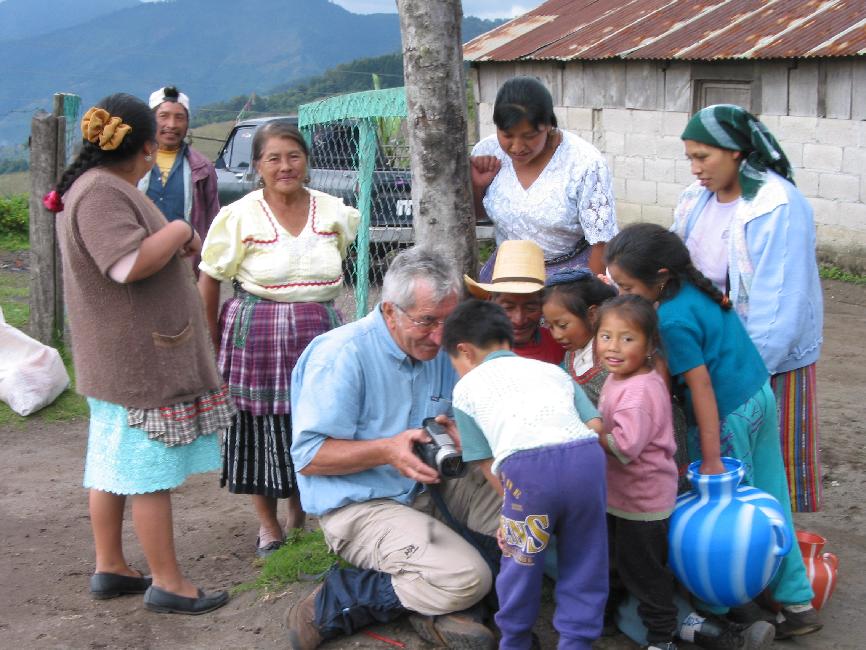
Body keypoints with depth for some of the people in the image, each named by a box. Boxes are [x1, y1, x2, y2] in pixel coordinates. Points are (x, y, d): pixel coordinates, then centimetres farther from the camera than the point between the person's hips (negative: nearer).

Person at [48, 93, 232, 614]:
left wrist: (176, 243, 19)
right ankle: (167, 583, 4)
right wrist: (181, 232, -18)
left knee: (112, 465, 15)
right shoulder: (100, 194, -20)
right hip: (136, 358, -11)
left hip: (126, 357, 11)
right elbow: (129, 264, -30)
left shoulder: (105, 187, 14)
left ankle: (110, 568, 25)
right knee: (151, 472, -4)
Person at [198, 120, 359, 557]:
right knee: (261, 428, 3)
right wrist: (210, 344, -4)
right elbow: (208, 281, -2)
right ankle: (267, 525, 21)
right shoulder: (239, 217, -6)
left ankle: (301, 513, 29)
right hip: (256, 335, -3)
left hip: (320, 333, 3)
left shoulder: (333, 211, 4)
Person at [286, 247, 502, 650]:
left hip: (429, 488, 8)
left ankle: (440, 607, -8)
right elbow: (309, 457, -19)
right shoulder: (343, 355, -18)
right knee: (465, 578, -27)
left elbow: (449, 422, 14)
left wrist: (456, 433, -12)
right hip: (359, 506, -8)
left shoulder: (439, 350, 4)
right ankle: (333, 606, -10)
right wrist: (388, 449, -31)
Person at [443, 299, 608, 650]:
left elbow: (487, 463, 19)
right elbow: (595, 424, 19)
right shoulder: (552, 370, 32)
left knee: (521, 560, 17)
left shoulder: (466, 387, 24)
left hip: (526, 465, -3)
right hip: (586, 454, 3)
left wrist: (512, 501, 27)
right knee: (584, 558, 19)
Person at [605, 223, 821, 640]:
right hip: (760, 395, 9)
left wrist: (711, 459, -20)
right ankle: (796, 602, 22)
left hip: (729, 417, -9)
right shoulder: (697, 285, 1)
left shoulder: (673, 320, -24)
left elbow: (702, 386, -23)